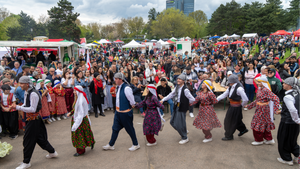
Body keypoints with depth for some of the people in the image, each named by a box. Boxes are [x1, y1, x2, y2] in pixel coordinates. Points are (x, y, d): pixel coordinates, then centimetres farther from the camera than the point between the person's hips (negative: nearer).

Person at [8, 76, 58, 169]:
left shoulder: (33, 94, -22)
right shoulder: (26, 92, 7)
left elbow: (33, 109, -24)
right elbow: (26, 105, 16)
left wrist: (17, 107, -26)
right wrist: (15, 107, -1)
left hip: (34, 119, -9)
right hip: (31, 118, 9)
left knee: (28, 140, 1)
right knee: (39, 137, 19)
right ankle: (52, 152, 33)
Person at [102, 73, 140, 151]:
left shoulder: (126, 88, -23)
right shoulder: (119, 87, 6)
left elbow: (132, 100, -21)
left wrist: (132, 105, -6)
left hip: (125, 112, -8)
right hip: (118, 112, 9)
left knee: (130, 129, 7)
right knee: (115, 128, 16)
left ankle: (136, 145, 25)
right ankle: (111, 145, 30)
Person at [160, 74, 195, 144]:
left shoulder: (185, 90, -20)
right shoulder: (177, 87, 4)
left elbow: (192, 99, -20)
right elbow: (171, 94, 13)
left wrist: (186, 103, -3)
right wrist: (163, 100, 8)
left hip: (182, 108, -8)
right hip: (177, 107, 8)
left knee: (180, 124, 0)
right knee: (172, 122, 15)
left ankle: (185, 138, 24)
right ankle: (184, 131, 38)